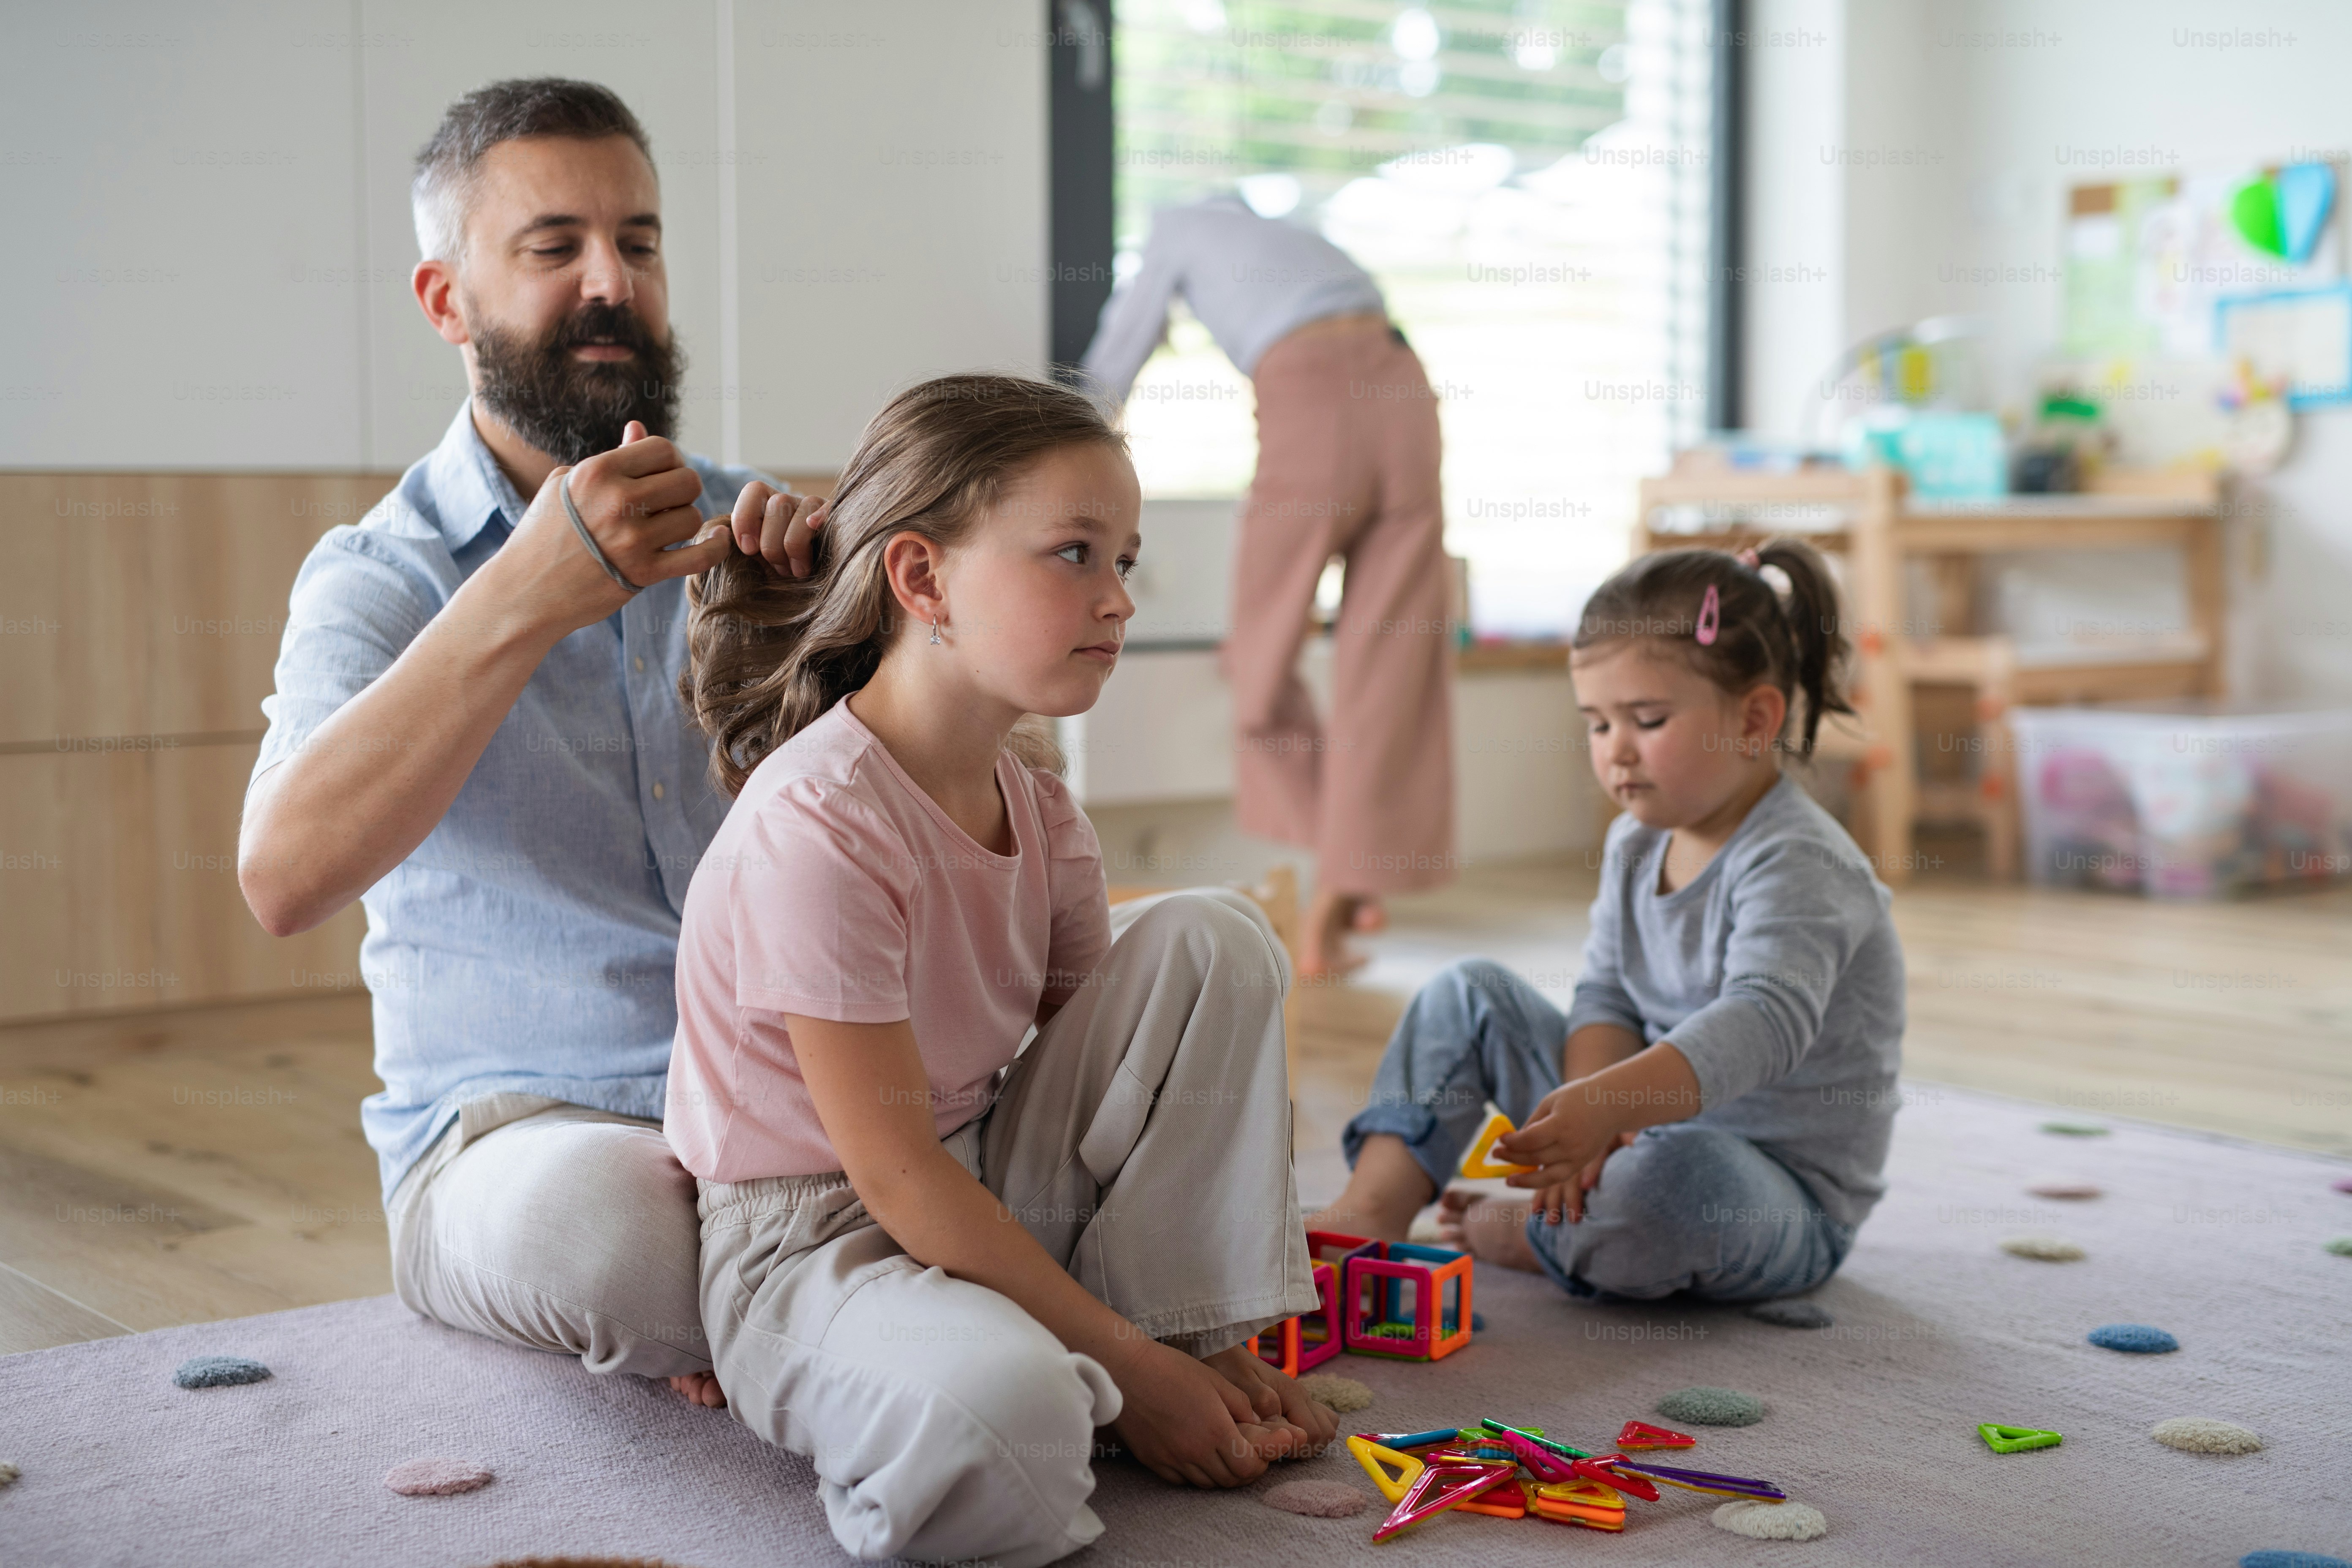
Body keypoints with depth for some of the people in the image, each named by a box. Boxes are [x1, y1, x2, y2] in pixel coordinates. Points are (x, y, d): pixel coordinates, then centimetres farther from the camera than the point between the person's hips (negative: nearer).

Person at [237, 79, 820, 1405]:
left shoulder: (745, 531, 12)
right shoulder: (376, 578, 1)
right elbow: (285, 877, -20)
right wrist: (528, 598, -30)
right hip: (514, 1133, -3)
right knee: (591, 1218, -38)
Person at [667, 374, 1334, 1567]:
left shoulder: (1033, 802, 2)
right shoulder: (815, 826, -24)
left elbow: (1107, 1056, 5)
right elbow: (896, 1173, -23)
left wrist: (1204, 1340, -5)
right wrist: (1130, 1367, -20)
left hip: (990, 1201, 8)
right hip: (811, 1243, -8)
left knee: (1213, 939, -6)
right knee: (1003, 1411, -42)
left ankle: (1188, 1327, -7)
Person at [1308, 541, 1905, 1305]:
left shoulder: (1800, 867, -23)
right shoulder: (1637, 843, 4)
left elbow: (1764, 1024, -38)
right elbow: (1605, 996, 2)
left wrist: (1608, 1100, -54)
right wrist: (1590, 1110, -21)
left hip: (1786, 1198, -8)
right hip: (1646, 1129, 8)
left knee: (1682, 1176, -41)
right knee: (1470, 995, 6)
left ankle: (1521, 1235, -8)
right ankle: (1373, 1211, -7)